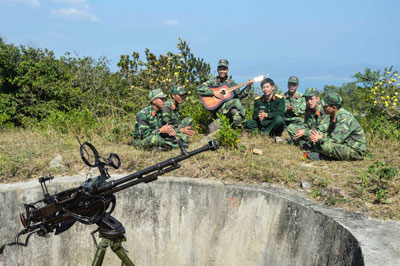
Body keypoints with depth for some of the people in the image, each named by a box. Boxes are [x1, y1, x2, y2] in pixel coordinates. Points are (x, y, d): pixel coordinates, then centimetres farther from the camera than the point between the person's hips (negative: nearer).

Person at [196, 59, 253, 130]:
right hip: (216, 107, -4)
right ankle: (243, 120, -14)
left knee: (235, 111, -32)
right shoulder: (213, 80, 3)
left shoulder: (231, 82, 13)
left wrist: (248, 86, 2)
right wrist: (213, 92, -17)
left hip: (229, 107, 4)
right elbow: (199, 89, -8)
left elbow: (239, 95, 14)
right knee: (236, 101, -27)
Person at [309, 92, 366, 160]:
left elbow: (336, 140, -28)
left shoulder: (344, 118, -25)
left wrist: (320, 140, -14)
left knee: (325, 146, -32)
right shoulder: (332, 115, 5)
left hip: (355, 151, -9)